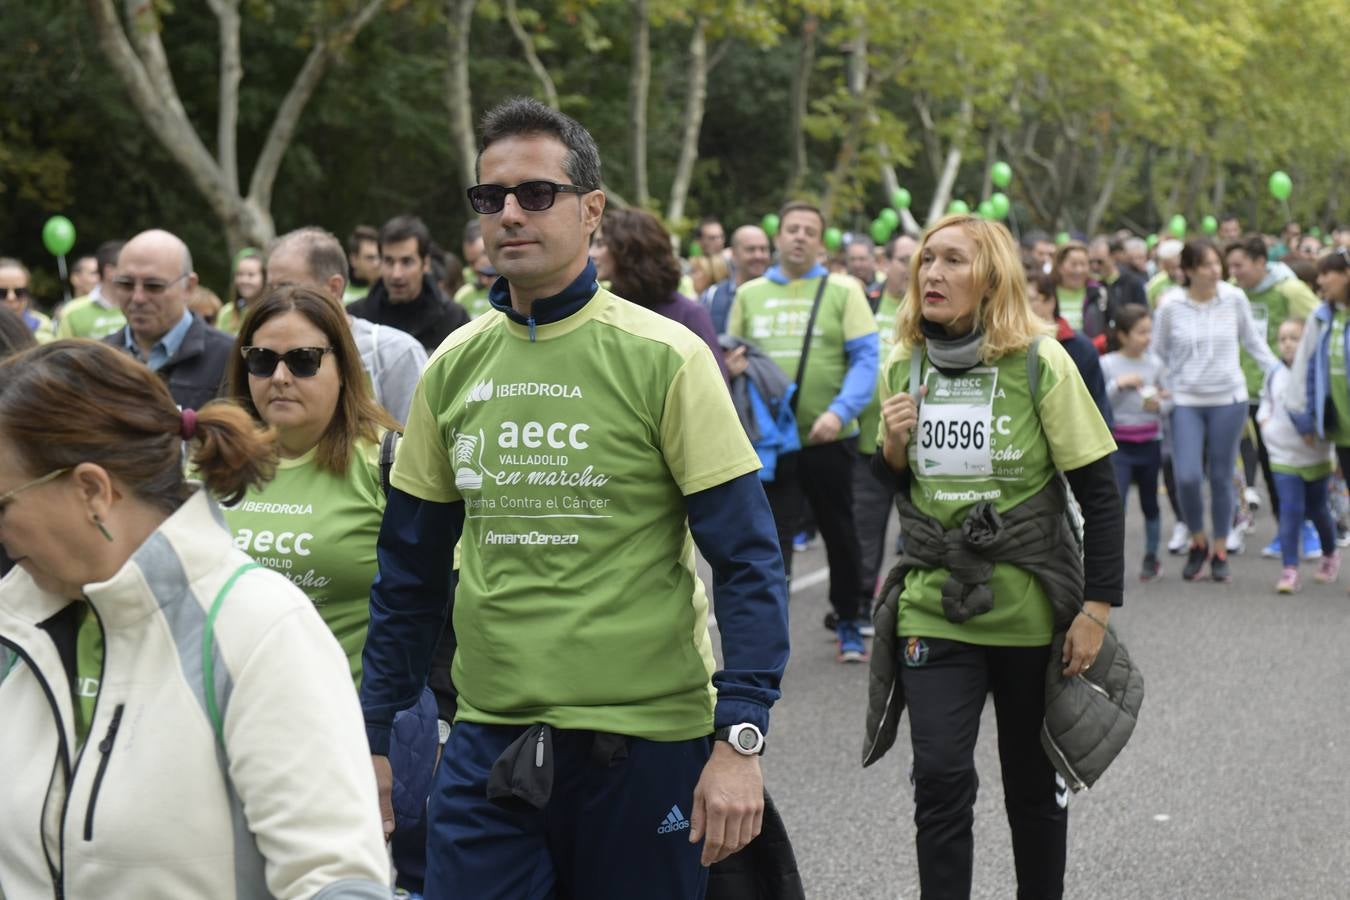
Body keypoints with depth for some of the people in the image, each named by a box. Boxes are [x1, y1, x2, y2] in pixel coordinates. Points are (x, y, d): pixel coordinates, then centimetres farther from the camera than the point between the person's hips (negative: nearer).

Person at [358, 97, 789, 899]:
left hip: (644, 741, -3)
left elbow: (750, 561, -9)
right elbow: (410, 574, 14)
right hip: (491, 742, 3)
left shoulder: (664, 359, -7)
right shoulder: (453, 368, 6)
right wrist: (374, 738, 11)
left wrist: (739, 740, -17)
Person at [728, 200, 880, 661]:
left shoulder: (842, 291, -1)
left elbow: (865, 359, -7)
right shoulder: (749, 294, 8)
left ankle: (849, 623, 31)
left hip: (828, 438, -1)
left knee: (840, 535, 14)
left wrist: (840, 412, -20)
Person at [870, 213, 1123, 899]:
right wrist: (894, 445, -9)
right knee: (939, 777, -9)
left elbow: (1099, 494, -8)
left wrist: (1097, 608, -12)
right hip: (933, 605, 2)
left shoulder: (1039, 363, -10)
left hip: (1031, 607, -2)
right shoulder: (903, 367, 1)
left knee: (1034, 784, 12)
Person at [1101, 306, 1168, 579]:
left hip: (1149, 443, 3)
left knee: (1149, 503, 13)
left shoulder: (1154, 364, 4)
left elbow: (1165, 406, 10)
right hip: (1118, 444, -3)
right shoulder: (1107, 364, -6)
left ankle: (1151, 557, 26)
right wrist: (1119, 384, -20)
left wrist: (1157, 405, -12)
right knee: (1115, 503, -13)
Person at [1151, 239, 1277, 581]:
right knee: (1187, 476, -12)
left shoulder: (1234, 298, -2)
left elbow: (1254, 341, 10)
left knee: (1221, 478, 5)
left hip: (1229, 399, 1)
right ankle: (1198, 541, 13)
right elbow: (1158, 353, 6)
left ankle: (1220, 552, 19)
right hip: (1186, 401, -1)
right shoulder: (1171, 305, -6)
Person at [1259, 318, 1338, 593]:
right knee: (1290, 511, -10)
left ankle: (1330, 555, 41)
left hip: (1317, 456, -2)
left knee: (1318, 510, 15)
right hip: (1284, 458, 2)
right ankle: (1289, 570, -12)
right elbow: (1266, 402, 19)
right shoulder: (1275, 376, 2)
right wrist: (1264, 420, 1)